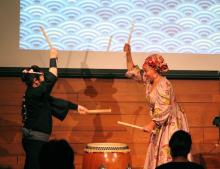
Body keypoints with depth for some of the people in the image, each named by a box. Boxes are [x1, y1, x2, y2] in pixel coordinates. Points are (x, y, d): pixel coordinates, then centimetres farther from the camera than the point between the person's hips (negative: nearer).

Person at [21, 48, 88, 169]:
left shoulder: (37, 95, 12)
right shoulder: (34, 93, -17)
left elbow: (55, 101, 18)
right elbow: (52, 78, -19)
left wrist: (76, 107, 20)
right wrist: (53, 58, -7)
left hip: (35, 139, 10)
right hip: (35, 140, -10)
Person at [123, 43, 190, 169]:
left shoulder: (163, 85, -23)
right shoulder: (149, 81, 4)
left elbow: (164, 110, -27)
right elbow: (133, 71, 14)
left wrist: (151, 125, -23)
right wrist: (128, 54, 4)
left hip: (171, 124, -10)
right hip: (161, 124, 10)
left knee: (167, 156, -10)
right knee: (157, 157, 10)